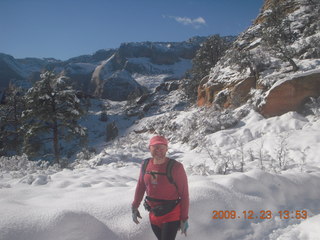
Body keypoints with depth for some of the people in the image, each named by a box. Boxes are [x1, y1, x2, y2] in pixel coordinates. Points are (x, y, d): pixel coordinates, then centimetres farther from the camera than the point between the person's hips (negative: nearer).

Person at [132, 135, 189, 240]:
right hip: (153, 215, 5)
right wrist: (134, 207, 14)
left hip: (172, 216, -5)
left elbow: (184, 193, -12)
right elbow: (140, 186, 11)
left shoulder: (176, 167, -17)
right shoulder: (145, 165, -3)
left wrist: (184, 218, -10)